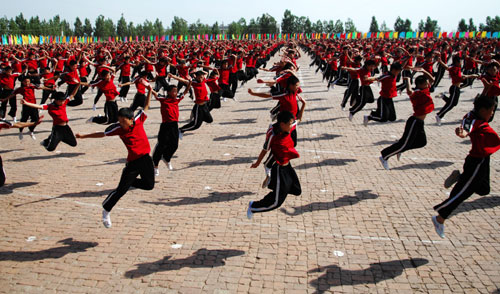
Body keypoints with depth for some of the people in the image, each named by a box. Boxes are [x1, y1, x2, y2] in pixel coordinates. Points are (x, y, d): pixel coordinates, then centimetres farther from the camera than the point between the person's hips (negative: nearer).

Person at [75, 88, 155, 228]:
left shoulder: (138, 120, -5)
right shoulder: (118, 128, -6)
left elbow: (146, 106, 6)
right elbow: (102, 134, 7)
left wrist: (150, 91, 1)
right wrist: (84, 136, 11)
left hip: (145, 158, 2)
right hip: (132, 161, -2)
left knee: (149, 185, 5)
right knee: (122, 189, -4)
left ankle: (129, 181, 31)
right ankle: (106, 210, 15)